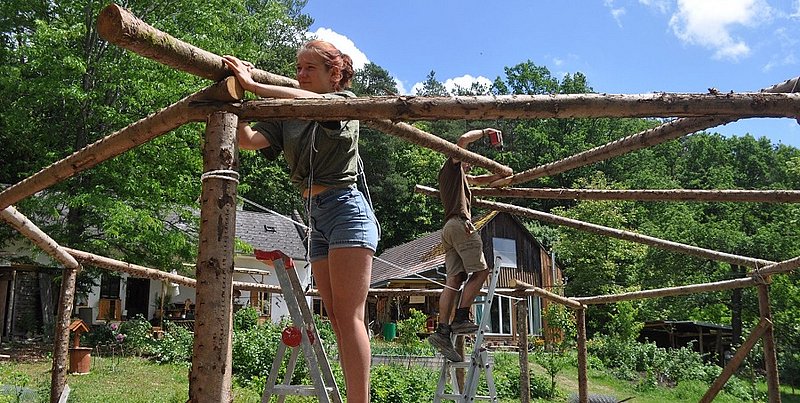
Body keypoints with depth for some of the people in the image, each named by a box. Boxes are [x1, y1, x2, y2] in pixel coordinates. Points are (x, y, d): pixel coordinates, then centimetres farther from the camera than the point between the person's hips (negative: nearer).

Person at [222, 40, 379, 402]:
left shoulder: (344, 102, 1)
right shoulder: (287, 117, 15)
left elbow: (310, 100, -21)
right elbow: (249, 140, -1)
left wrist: (253, 85, -22)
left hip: (346, 208, -6)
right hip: (316, 216, 7)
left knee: (348, 316, -13)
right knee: (336, 319, 5)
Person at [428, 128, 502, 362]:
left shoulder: (459, 176, 35)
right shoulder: (453, 166, 11)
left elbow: (479, 180, 42)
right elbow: (463, 140, -3)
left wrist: (499, 176, 28)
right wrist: (484, 132, 10)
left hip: (449, 228, 8)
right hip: (460, 222, -8)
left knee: (454, 280, -3)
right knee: (480, 271, -8)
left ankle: (442, 330, -13)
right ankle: (461, 317, -15)